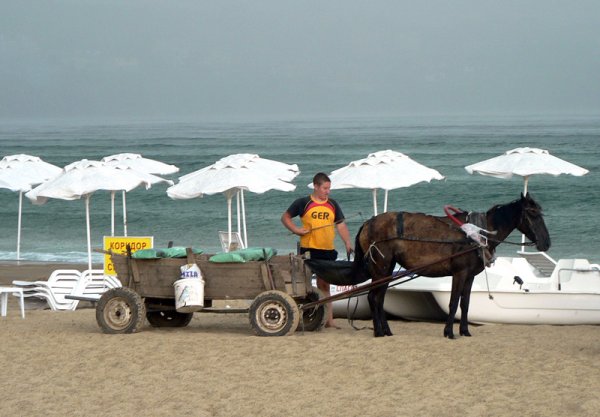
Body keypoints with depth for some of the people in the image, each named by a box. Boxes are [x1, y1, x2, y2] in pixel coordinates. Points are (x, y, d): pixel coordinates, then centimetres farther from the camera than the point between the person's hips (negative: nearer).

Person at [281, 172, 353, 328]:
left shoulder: (333, 205, 11)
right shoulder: (303, 203, -1)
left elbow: (341, 225, 11)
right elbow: (285, 217, 7)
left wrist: (347, 242, -4)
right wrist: (296, 230, -10)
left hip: (328, 251, 4)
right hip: (308, 250, -4)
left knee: (324, 286, 10)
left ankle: (328, 320, 12)